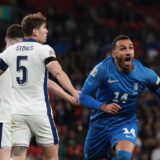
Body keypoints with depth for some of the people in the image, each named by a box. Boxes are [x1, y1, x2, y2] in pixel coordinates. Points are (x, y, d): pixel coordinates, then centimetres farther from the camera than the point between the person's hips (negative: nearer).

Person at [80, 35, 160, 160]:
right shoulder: (103, 69, -18)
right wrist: (103, 107, -33)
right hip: (101, 122, 1)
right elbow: (84, 96, -17)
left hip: (127, 123, 0)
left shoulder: (145, 74, -13)